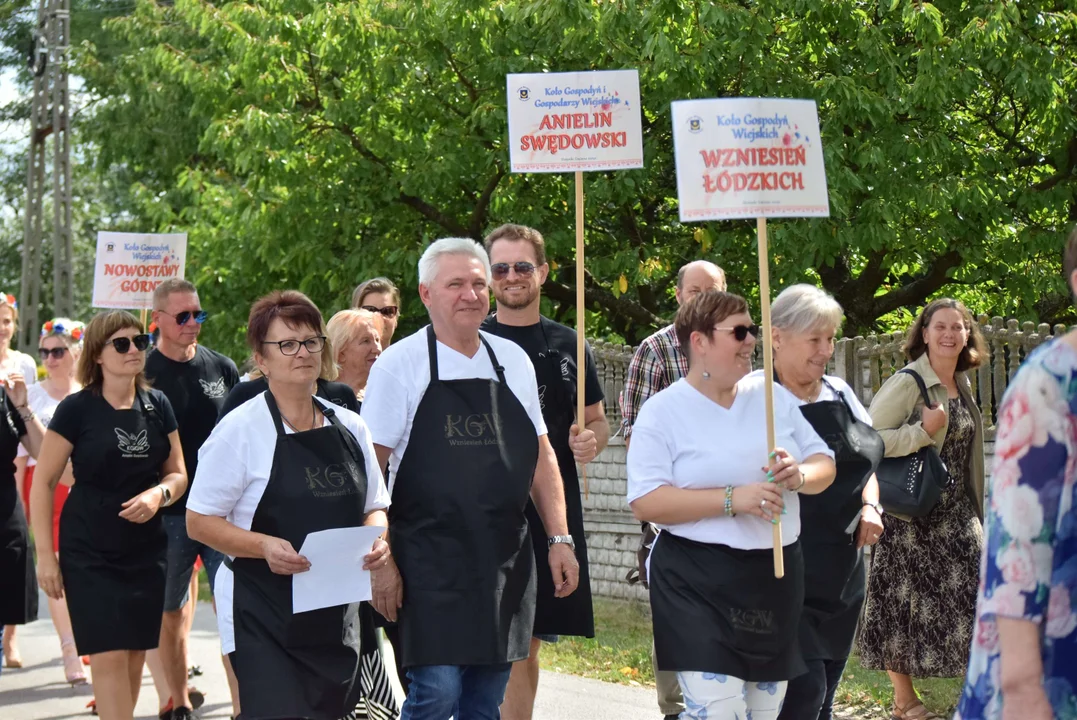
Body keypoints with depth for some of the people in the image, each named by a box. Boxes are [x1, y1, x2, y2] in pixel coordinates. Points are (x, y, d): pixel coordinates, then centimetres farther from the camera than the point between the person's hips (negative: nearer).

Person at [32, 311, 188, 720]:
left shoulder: (157, 406, 5)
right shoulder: (77, 409, -8)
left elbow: (178, 474, 12)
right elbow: (43, 482, -5)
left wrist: (159, 493, -12)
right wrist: (45, 555, -8)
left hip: (146, 548, 4)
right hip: (89, 552, -4)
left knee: (136, 652, 7)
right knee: (109, 655, -11)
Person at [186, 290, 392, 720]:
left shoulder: (350, 428, 9)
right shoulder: (240, 430, -7)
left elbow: (374, 508, 17)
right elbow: (199, 522, -6)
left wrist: (376, 541, -6)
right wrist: (264, 546, -22)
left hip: (335, 616, 6)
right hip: (263, 619, -5)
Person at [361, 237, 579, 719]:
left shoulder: (513, 360, 10)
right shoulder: (399, 365, -4)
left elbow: (540, 455, 16)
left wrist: (559, 539, 9)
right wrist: (381, 561, -11)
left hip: (505, 563, 5)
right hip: (430, 566, -5)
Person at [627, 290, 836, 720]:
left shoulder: (771, 396, 9)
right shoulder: (663, 411, -6)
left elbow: (825, 465, 12)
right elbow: (645, 503, -15)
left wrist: (799, 475, -13)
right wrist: (732, 499, -23)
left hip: (776, 576, 6)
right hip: (699, 584, -6)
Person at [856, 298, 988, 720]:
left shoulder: (961, 384, 9)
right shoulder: (907, 384, -15)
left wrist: (974, 509, 21)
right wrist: (923, 431, -26)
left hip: (955, 513, 7)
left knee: (970, 596, 2)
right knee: (907, 603, 3)